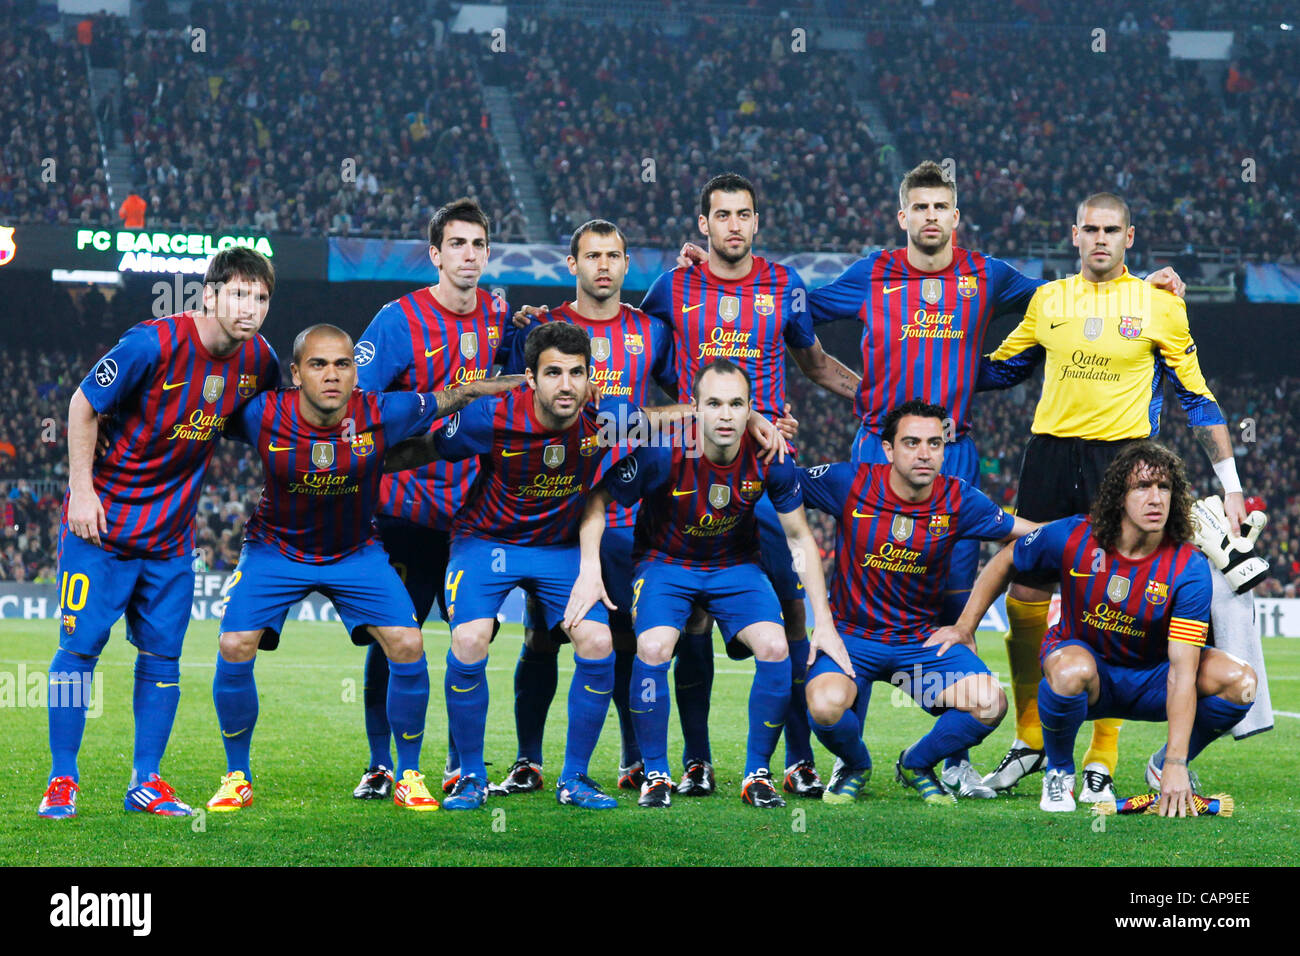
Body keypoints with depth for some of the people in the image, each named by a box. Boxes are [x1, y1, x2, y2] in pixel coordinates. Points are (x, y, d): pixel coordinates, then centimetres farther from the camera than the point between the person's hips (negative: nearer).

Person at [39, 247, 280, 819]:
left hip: (171, 534, 5)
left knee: (162, 655, 5)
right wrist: (82, 489, -13)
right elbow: (82, 406, -11)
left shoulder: (258, 360, -3)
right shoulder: (152, 344, -20)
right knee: (80, 645, -3)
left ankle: (146, 782, 15)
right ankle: (62, 781, 6)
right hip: (103, 518, -5)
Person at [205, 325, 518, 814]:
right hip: (276, 550, -1)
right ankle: (236, 777, 5)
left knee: (408, 647, -12)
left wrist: (521, 384, -6)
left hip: (356, 551, 1)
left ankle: (408, 776, 7)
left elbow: (450, 398, -4)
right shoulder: (263, 416, -24)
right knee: (235, 649, -15)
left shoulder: (381, 414, -22)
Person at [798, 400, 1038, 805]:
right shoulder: (850, 483, -11)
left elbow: (1030, 533, 7)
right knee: (826, 706, -33)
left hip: (923, 640, 2)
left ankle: (916, 764, 12)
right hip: (852, 634, -2)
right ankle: (855, 766, 7)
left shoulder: (958, 500, -5)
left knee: (989, 705, -21)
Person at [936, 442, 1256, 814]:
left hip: (1151, 679, 1)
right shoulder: (1071, 538, -20)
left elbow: (1181, 672, -29)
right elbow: (1005, 562, 3)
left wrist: (1176, 764, -36)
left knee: (1239, 681, -25)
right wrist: (965, 627, 5)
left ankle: (1165, 767, 4)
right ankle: (1059, 771, -8)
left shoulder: (1189, 568, -23)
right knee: (1071, 669, -40)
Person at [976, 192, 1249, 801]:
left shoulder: (1158, 304, 3)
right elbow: (1000, 370, 23)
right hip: (1050, 454, 3)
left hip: (1121, 457, -3)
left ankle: (1101, 765, 3)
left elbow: (1195, 396, 8)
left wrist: (1230, 483, 5)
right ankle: (1030, 741, 19)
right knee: (1024, 600, 1)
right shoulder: (1047, 300, 10)